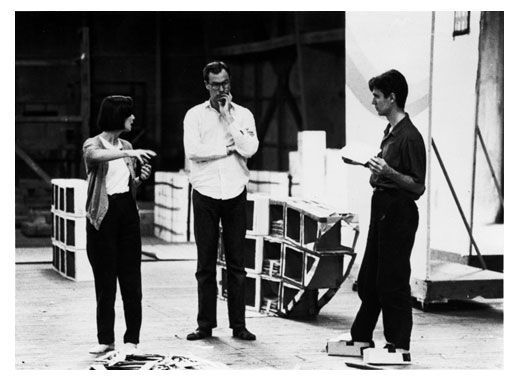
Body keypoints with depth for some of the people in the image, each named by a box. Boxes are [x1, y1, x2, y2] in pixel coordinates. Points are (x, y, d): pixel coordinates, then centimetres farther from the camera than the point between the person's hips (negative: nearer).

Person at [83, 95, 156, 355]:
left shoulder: (126, 147, 14)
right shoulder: (93, 144, -4)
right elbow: (95, 156, -30)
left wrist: (140, 178, 1)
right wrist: (127, 154, -43)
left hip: (128, 212, 5)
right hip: (103, 215, -5)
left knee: (131, 279, 0)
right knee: (104, 280, -1)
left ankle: (131, 339, 4)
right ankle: (105, 339, 9)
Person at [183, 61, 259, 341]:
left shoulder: (243, 115, 8)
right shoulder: (195, 115, 6)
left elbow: (249, 149, -7)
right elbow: (192, 151, -8)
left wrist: (228, 118, -7)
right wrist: (228, 149, -6)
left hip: (235, 193, 1)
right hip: (205, 194, -1)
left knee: (236, 263, 2)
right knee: (205, 263, 2)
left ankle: (238, 325, 5)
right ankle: (205, 324, 7)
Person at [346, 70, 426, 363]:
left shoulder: (410, 136, -17)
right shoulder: (391, 132, 12)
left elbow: (418, 186, -20)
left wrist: (389, 172, -32)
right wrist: (368, 163, 17)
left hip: (399, 213, -10)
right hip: (382, 208, 10)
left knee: (393, 281, -4)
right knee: (368, 278, 16)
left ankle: (400, 347, 3)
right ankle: (361, 338, 26)